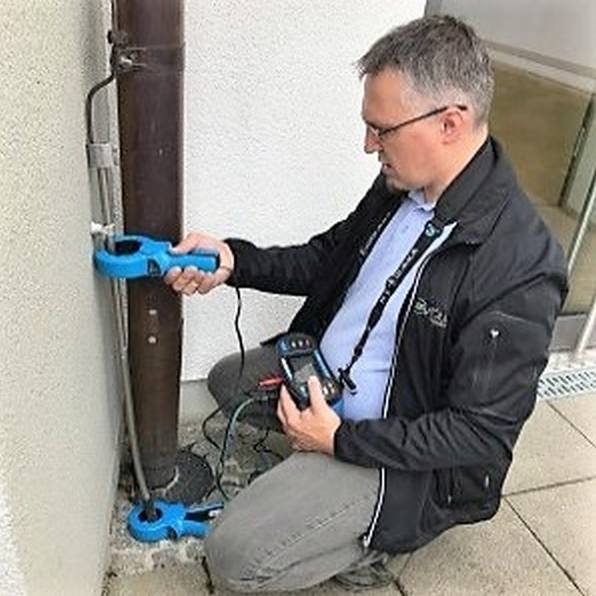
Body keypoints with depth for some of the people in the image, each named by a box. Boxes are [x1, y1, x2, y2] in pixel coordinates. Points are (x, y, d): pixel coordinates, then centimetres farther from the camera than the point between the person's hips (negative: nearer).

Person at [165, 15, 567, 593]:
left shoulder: (520, 268, -31)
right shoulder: (401, 184, -8)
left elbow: (483, 432, -25)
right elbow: (327, 259, 6)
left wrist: (340, 439, -22)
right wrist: (232, 259, -9)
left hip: (396, 449, -8)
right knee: (225, 379, 23)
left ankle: (375, 543, 9)